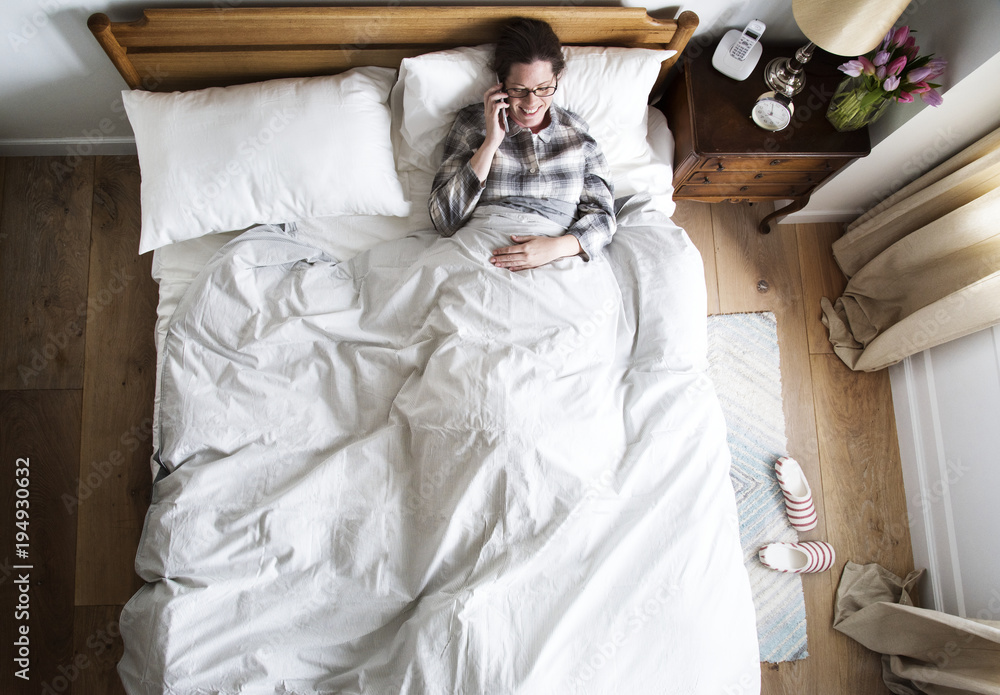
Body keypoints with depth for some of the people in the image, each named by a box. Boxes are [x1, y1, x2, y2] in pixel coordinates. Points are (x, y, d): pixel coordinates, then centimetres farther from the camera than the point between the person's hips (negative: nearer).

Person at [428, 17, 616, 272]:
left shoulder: (578, 132, 9)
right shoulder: (473, 123, 5)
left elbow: (601, 215, 7)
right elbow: (444, 221, -2)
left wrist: (557, 246, -14)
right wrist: (491, 142, -7)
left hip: (559, 260, 1)